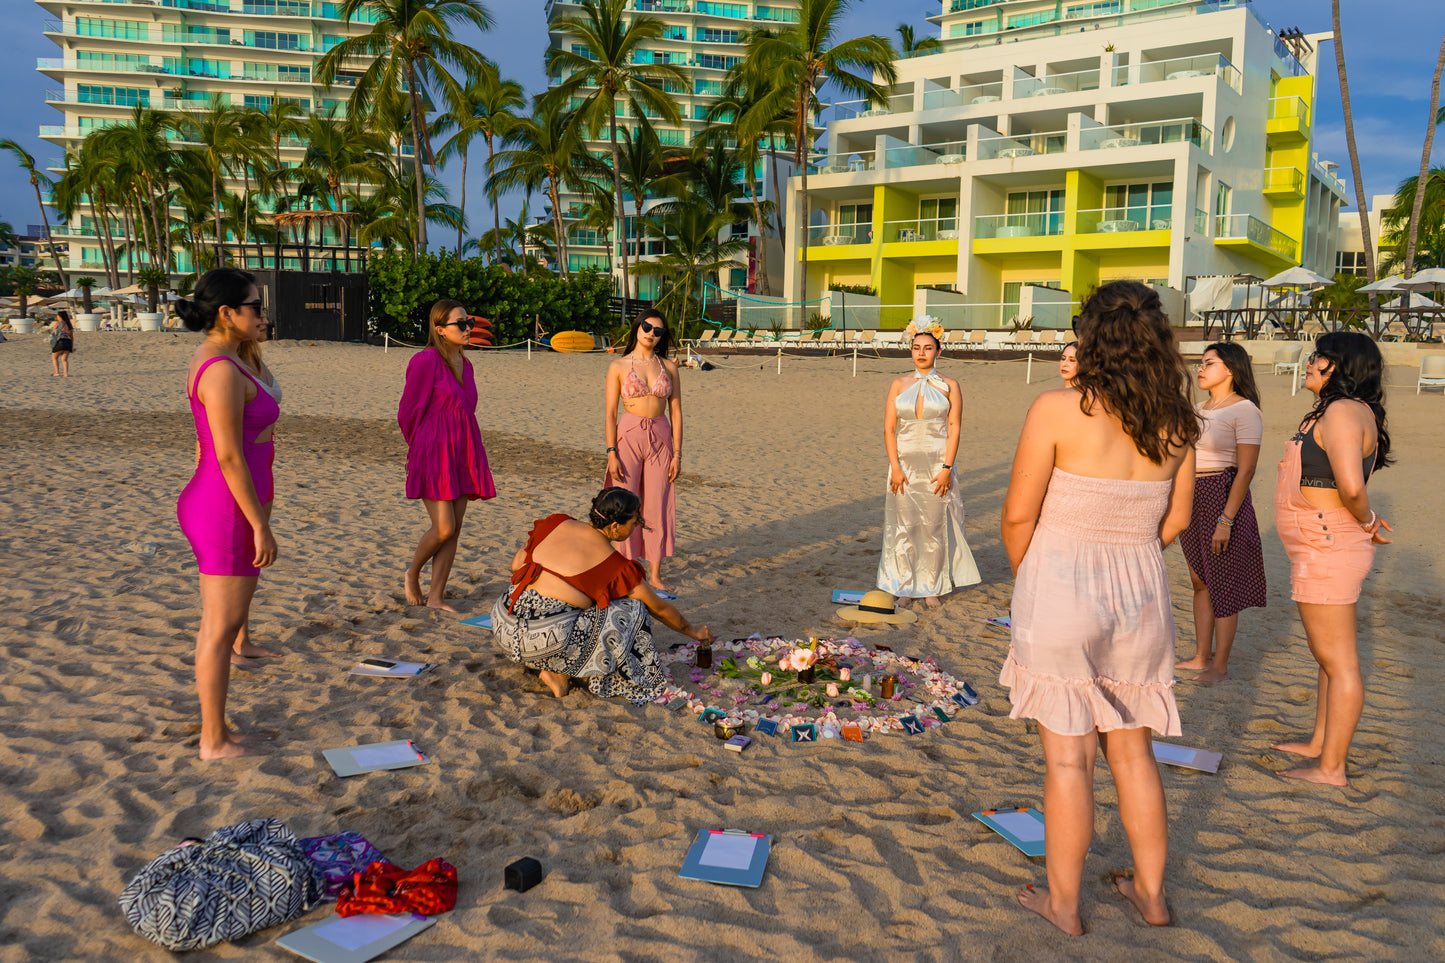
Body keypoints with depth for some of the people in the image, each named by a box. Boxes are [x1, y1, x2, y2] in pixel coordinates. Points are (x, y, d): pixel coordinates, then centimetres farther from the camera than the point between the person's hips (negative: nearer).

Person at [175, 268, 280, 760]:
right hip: (226, 515, -10)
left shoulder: (214, 362, 12)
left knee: (220, 619, 17)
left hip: (214, 507, 10)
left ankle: (214, 728, 29)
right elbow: (229, 456, -23)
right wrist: (261, 526, -19)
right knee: (221, 627, 1)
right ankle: (214, 741, 14)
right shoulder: (223, 369, -21)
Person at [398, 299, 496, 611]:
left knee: (454, 530, 5)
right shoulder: (426, 361, -11)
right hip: (434, 454, -7)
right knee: (444, 528, -11)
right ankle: (412, 574, 17)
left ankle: (436, 596, 13)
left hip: (462, 454, 7)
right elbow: (408, 412, -5)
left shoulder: (464, 364, 13)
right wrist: (423, 448, 8)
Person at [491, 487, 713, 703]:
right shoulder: (616, 566, -2)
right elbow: (659, 608, 11)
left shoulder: (555, 524, 7)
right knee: (632, 611, 4)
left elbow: (516, 565, 15)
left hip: (503, 629, 6)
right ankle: (559, 673, 4)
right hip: (546, 643, -6)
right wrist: (693, 631, 27)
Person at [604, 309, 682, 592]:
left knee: (658, 507, 4)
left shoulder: (668, 367, 6)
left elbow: (676, 411, 6)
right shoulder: (618, 367, 1)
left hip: (660, 439, 2)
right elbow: (610, 413, -2)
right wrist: (611, 453, -9)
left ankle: (655, 574, 13)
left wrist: (677, 453, 0)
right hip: (628, 437, -2)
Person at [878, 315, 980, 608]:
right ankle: (905, 586, 14)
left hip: (937, 467, -1)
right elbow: (889, 429, 3)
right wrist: (895, 468, -7)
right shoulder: (899, 385, 7)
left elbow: (954, 429, -2)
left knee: (934, 528, 2)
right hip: (905, 465, 1)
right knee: (904, 527, 3)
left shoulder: (949, 386, 4)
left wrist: (946, 468, -11)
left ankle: (931, 587, 14)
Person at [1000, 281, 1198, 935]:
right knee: (1132, 750, 20)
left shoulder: (1058, 409, -16)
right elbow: (1175, 519, 9)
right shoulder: (1174, 421, 0)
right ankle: (1151, 893, 33)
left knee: (1068, 758, 6)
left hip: (1060, 593, -5)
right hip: (1140, 595, 5)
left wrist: (1023, 573, 6)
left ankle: (1063, 903, 21)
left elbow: (1018, 514, -13)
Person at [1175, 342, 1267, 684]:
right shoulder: (1199, 408, 14)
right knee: (1200, 580, 13)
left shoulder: (1245, 411, -10)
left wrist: (1226, 519, -20)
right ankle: (1201, 656, 22)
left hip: (1223, 499, -8)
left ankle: (1220, 665, 10)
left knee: (1222, 584, 0)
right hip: (1191, 501, 8)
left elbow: (1246, 470, -15)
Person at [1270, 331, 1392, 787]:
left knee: (1338, 661, -2)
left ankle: (1331, 768, 7)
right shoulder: (1348, 411, 14)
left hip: (1329, 552, -11)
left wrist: (1366, 521, -13)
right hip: (1324, 550, 11)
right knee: (1328, 655, 20)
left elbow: (1351, 487, -30)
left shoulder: (1342, 411, -19)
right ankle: (1319, 743, 34)